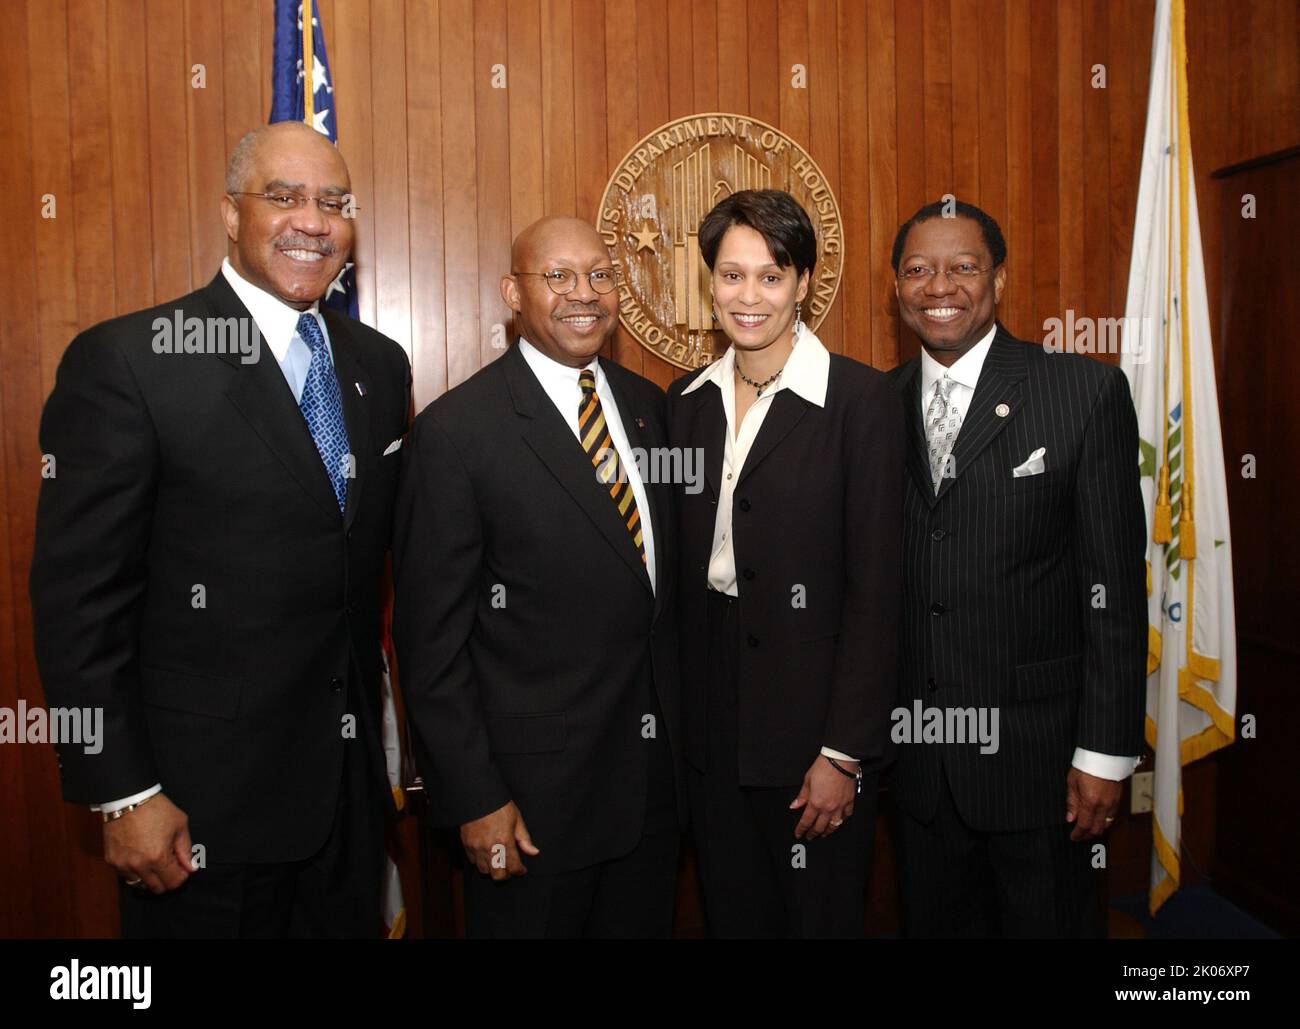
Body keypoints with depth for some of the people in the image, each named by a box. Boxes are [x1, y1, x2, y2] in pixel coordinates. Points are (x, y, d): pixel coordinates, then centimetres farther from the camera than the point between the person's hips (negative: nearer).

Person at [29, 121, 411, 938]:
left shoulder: (381, 364, 6)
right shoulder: (126, 360, -12)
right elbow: (77, 595, -12)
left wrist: (391, 742, 11)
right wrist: (124, 795, -13)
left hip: (352, 788, 6)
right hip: (201, 807, -5)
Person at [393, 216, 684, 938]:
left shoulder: (649, 405, 6)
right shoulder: (455, 429, -13)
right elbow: (432, 637, -12)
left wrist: (681, 731, 10)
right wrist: (474, 799, -13)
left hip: (656, 770, 6)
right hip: (533, 790, -5)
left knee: (645, 924, 20)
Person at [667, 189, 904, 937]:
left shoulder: (861, 399, -10)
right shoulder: (689, 400, 6)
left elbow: (875, 589, -12)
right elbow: (683, 569, 10)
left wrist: (843, 754, -13)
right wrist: (676, 713, 6)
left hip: (813, 710, -4)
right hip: (711, 714, 5)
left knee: (820, 916, 12)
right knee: (734, 914, 17)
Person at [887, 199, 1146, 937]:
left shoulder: (1087, 392, -7)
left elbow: (1114, 585, -9)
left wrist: (1107, 752, -10)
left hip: (1035, 747, -3)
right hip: (915, 752, 4)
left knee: (1047, 920, 13)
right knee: (934, 922, 18)